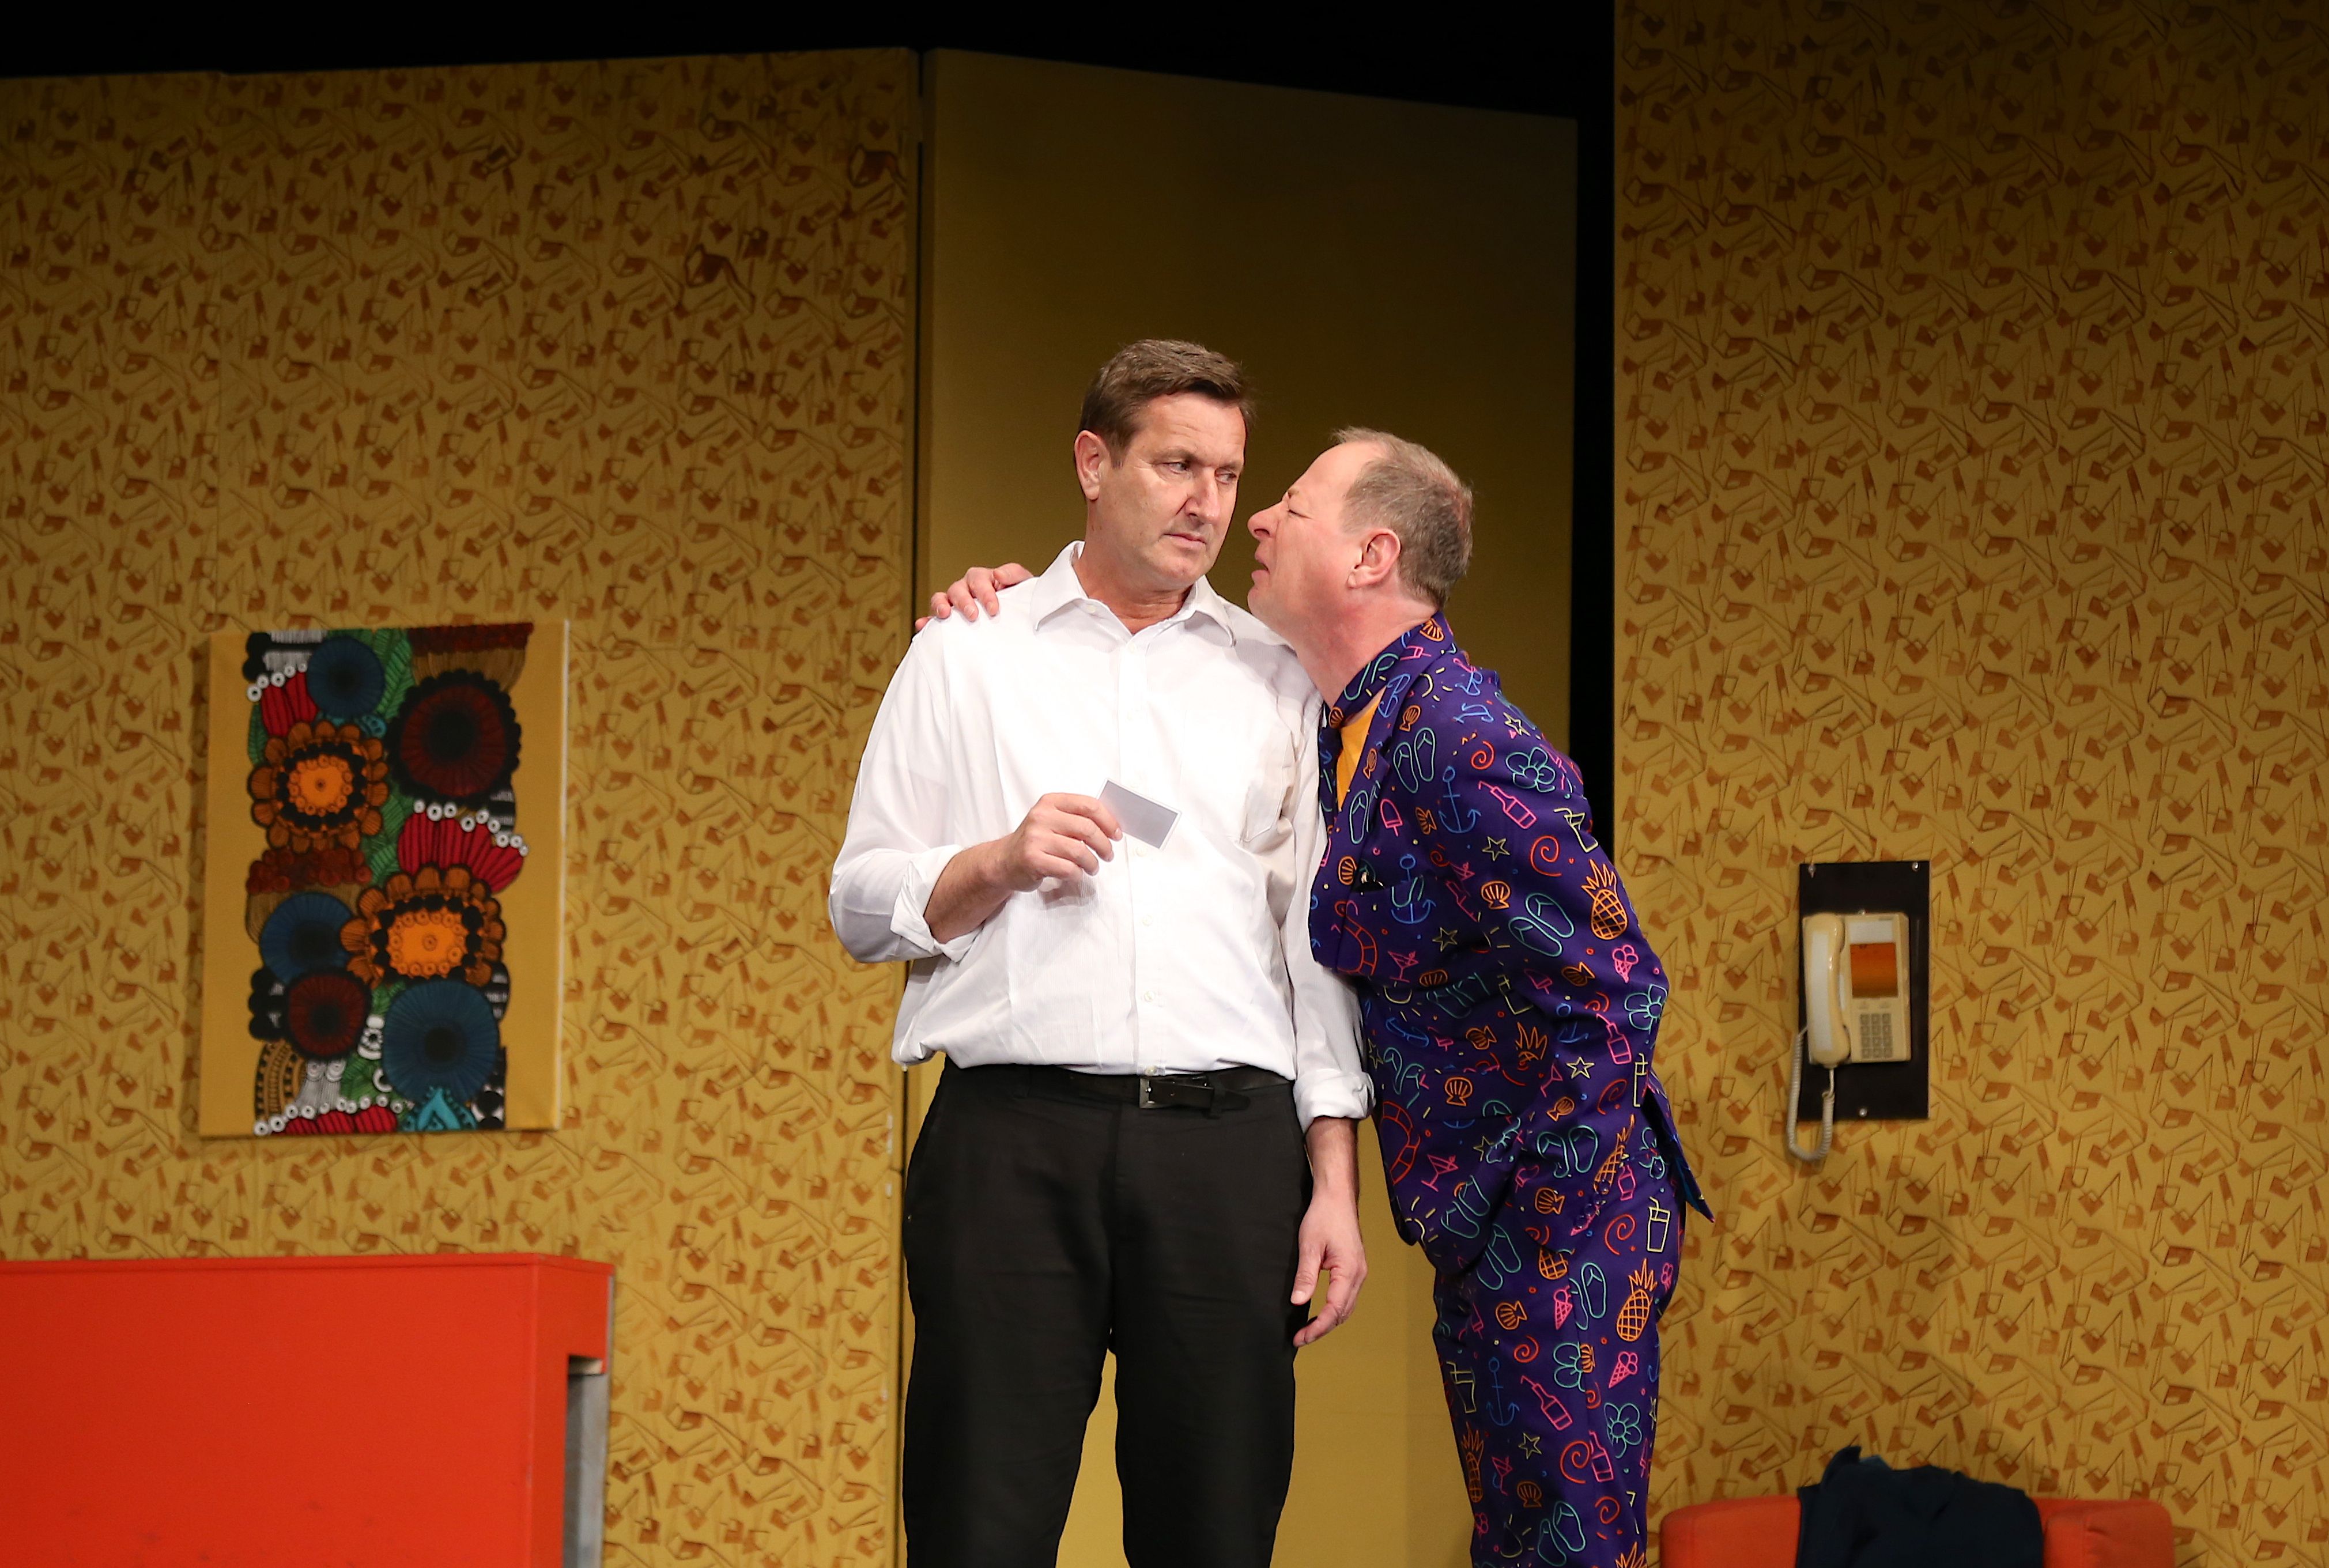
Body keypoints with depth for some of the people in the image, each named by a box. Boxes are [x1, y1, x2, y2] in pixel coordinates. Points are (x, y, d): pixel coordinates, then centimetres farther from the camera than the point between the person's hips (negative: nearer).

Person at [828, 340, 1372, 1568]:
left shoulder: (1276, 676, 16)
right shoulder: (969, 656, 13)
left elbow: (1318, 942, 14)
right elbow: (861, 904, 11)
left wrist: (1335, 1184, 6)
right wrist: (1000, 864, -9)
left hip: (1228, 1140, 2)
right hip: (1014, 1133, -1)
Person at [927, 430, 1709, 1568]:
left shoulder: (1458, 742, -20)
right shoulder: (1344, 729, 8)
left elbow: (1612, 987, -23)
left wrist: (1535, 1206, -18)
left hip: (1570, 1220, -10)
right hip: (1489, 1228, 10)